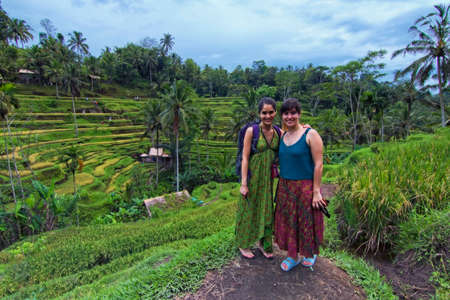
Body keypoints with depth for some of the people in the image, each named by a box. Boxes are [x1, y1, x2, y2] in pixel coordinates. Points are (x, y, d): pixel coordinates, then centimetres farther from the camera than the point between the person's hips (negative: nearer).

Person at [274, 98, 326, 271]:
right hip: (285, 187, 6)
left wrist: (316, 191, -16)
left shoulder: (310, 135, -11)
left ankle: (311, 253, 37)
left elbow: (318, 164, -14)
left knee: (307, 221, 10)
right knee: (288, 221, 13)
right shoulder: (283, 136, 7)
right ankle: (292, 256, 32)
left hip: (305, 186, -5)